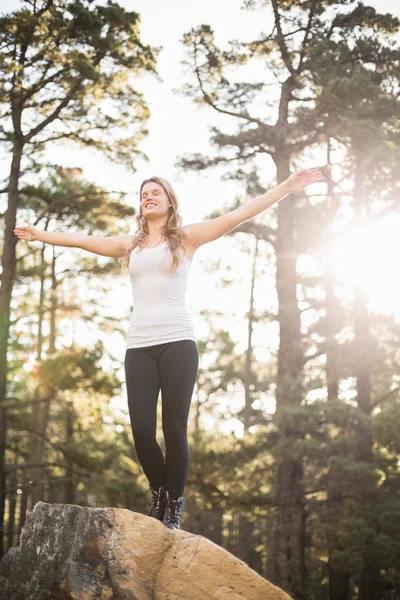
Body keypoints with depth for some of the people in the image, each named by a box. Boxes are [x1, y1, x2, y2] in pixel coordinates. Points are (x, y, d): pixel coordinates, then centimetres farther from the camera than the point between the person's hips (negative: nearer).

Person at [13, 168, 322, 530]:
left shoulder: (186, 237, 8)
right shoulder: (129, 244, 18)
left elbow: (240, 215, 4)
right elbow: (81, 240, 27)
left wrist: (288, 187, -1)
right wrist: (39, 235, 35)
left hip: (177, 343, -3)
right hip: (139, 347, 3)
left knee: (174, 427, -6)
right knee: (141, 429, -4)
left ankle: (174, 505, 6)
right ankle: (159, 494, 19)